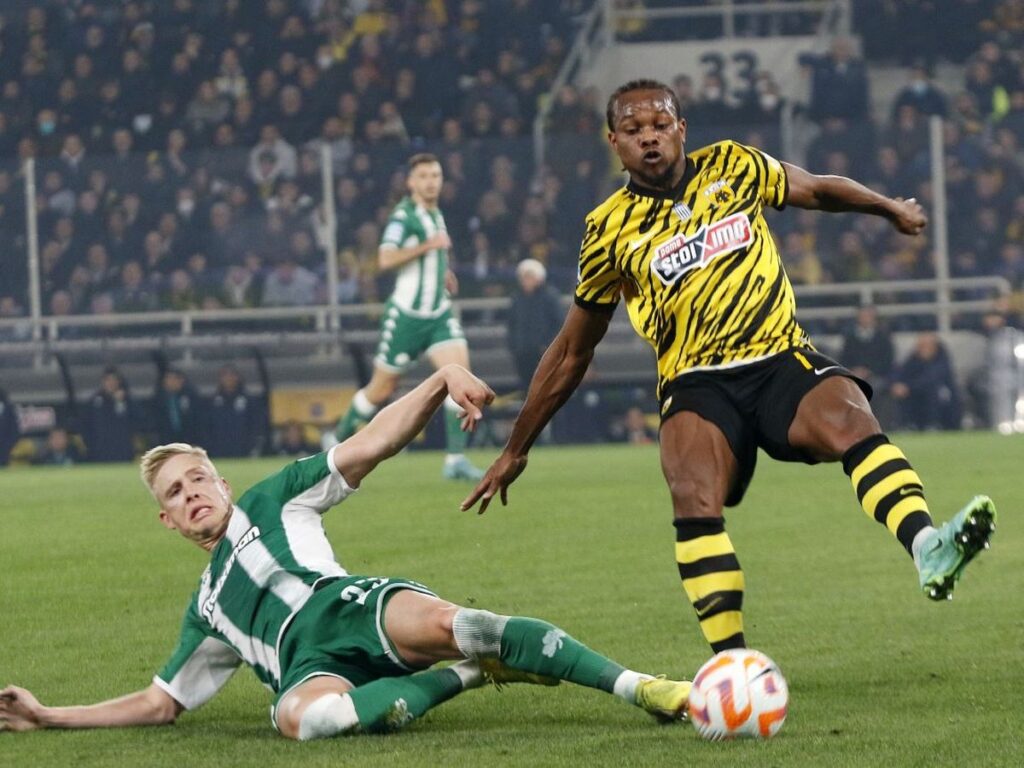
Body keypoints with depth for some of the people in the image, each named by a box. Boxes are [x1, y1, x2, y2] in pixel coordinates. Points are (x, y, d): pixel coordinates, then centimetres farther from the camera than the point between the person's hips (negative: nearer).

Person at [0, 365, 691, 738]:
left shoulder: (272, 502, 27)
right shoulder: (207, 611, 38)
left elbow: (374, 443, 15)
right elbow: (160, 704, 41)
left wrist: (444, 381, -2)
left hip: (351, 608, -2)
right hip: (309, 669, 2)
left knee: (436, 622, -38)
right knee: (299, 716, -39)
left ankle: (635, 684, -33)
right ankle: (469, 674, -20)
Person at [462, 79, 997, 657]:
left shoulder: (734, 168, 9)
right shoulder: (611, 231, 6)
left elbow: (815, 190, 29)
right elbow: (572, 351, 17)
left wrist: (891, 208, 42)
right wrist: (515, 452, 20)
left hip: (781, 359, 2)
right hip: (696, 382, -2)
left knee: (848, 413, -32)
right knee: (694, 496, -32)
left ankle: (928, 550, -53)